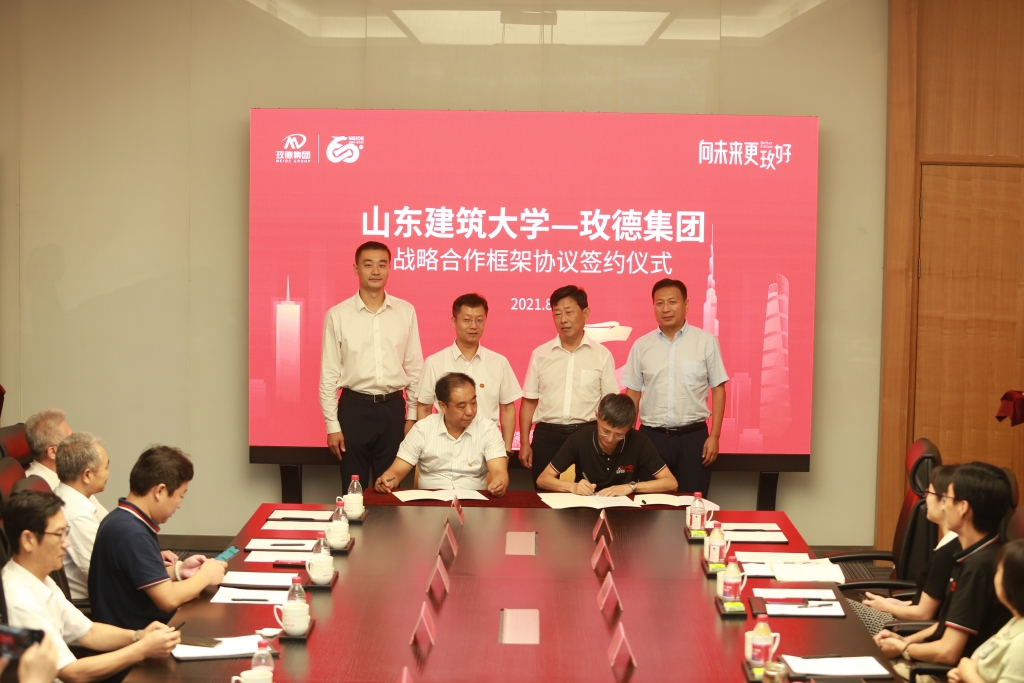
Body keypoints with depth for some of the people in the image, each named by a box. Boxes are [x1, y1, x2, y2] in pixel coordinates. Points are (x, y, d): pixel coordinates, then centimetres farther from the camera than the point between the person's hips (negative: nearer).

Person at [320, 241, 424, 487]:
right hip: (354, 408, -1)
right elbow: (329, 374, 0)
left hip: (393, 407, 1)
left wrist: (413, 416, 5)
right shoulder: (338, 315, -3)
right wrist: (332, 425, -3)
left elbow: (415, 368, 7)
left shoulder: (406, 312, 3)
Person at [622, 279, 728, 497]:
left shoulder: (706, 342, -2)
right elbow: (632, 393, 9)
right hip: (652, 436, 2)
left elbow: (718, 389, 1)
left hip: (693, 436, -2)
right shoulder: (641, 346, 4)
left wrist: (714, 436, -4)